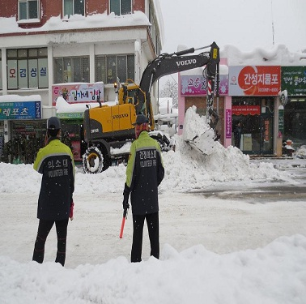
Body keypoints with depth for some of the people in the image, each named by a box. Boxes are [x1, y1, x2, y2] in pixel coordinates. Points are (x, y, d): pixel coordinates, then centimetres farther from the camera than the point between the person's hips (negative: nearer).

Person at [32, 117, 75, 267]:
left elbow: (37, 169, 9)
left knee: (41, 236, 9)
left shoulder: (44, 152, -11)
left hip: (48, 200, -2)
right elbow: (72, 176, 4)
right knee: (62, 236, 10)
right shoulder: (67, 150, -2)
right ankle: (60, 264, 15)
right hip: (64, 201, 2)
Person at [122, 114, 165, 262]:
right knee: (154, 228, 12)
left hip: (138, 196, -4)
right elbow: (161, 171, 7)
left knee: (138, 230, 4)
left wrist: (126, 194, -4)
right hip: (153, 195, 4)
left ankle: (136, 260, 10)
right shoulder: (155, 144, 2)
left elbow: (131, 172, -12)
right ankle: (155, 257, 20)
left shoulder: (136, 145, -10)